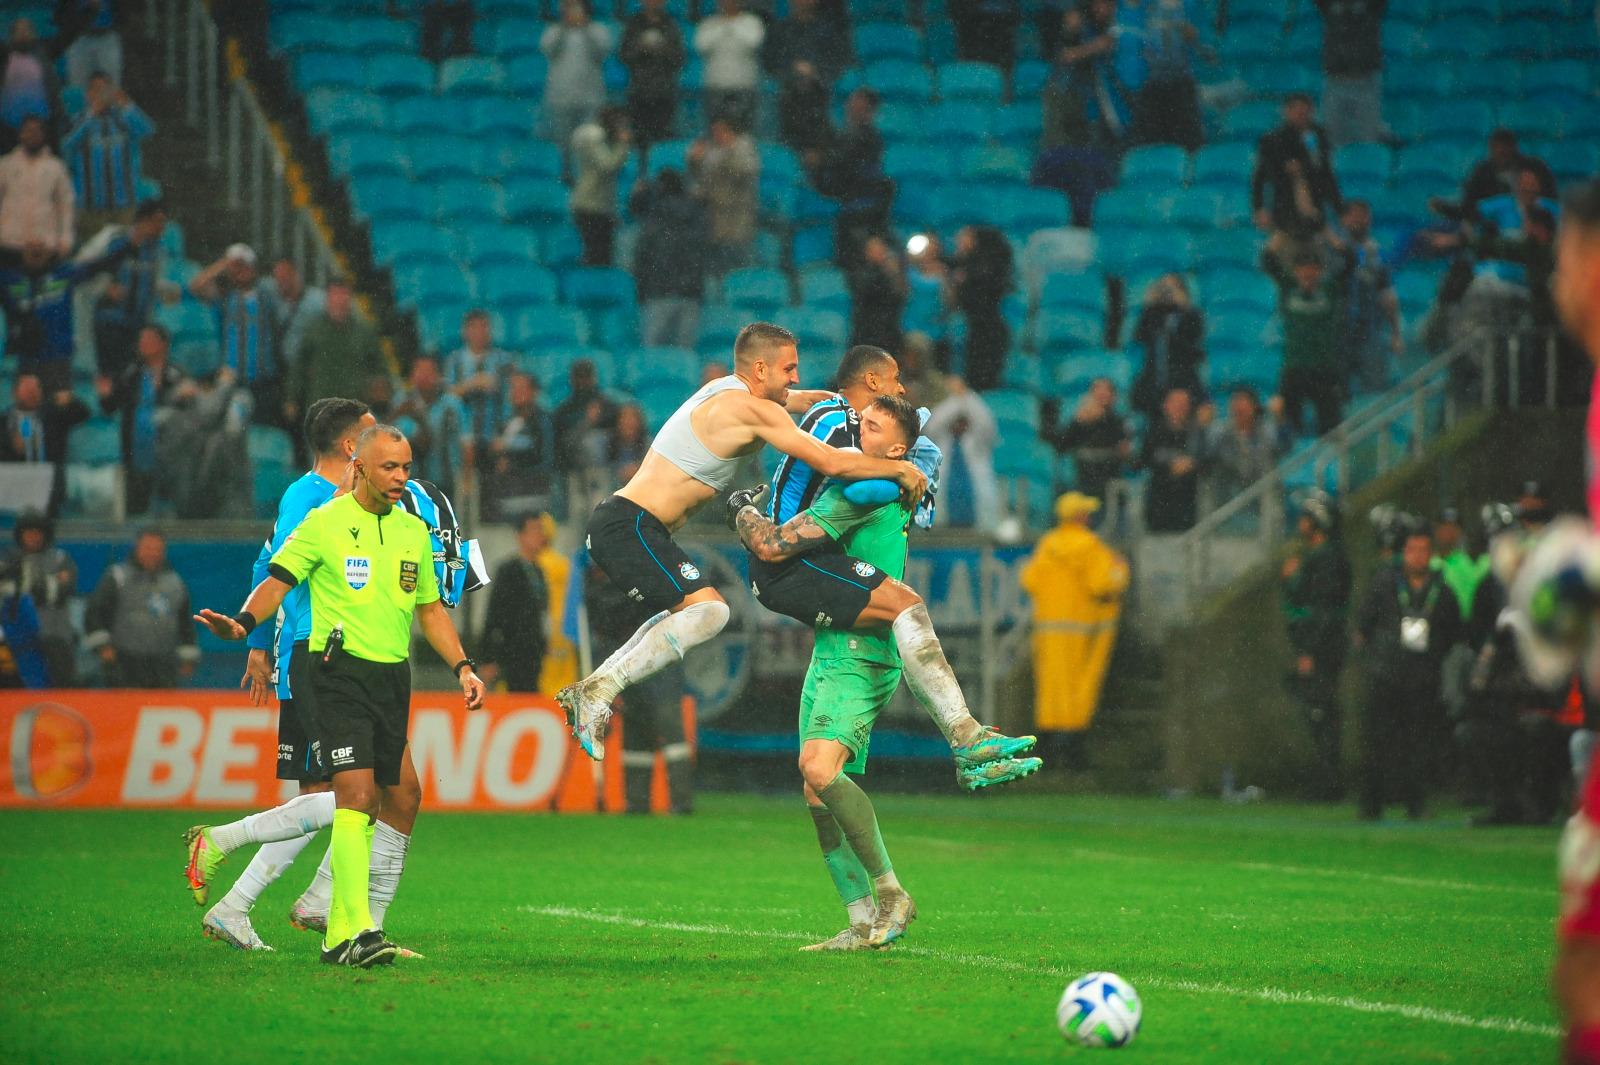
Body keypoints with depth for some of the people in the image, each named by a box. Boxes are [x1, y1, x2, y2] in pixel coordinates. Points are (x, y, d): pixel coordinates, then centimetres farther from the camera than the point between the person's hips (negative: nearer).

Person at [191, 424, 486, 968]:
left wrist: (463, 667, 13)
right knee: (355, 792, -17)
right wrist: (243, 623, -26)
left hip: (394, 676, 6)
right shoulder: (325, 522, -2)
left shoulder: (414, 530, 14)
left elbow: (430, 609, 22)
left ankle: (340, 933, 15)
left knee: (379, 800, 7)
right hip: (341, 672, -6)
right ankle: (357, 929, -23)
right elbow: (278, 581, -7)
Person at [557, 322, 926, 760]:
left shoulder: (724, 390, 16)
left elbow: (802, 400, 35)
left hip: (612, 525, 10)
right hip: (629, 525, -10)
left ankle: (590, 688, 20)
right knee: (707, 609, -21)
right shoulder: (754, 409, -13)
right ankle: (601, 691, -23)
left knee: (684, 613, 26)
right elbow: (831, 462, -17)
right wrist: (900, 469, -5)